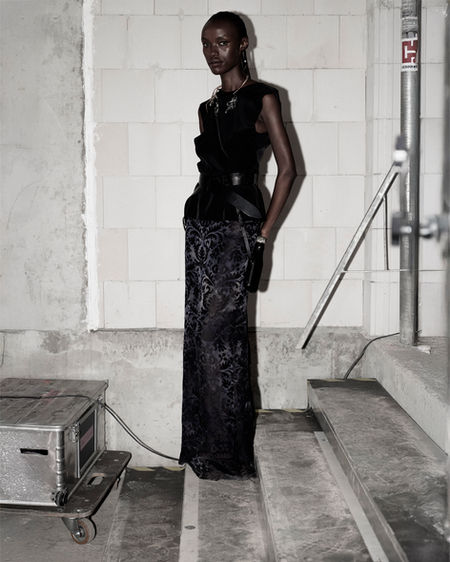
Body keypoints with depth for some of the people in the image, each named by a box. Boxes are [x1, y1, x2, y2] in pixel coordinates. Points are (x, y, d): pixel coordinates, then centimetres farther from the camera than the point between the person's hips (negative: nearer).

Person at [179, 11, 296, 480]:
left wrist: (265, 230, -9)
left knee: (217, 333, -8)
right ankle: (203, 444, 17)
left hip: (235, 225, -7)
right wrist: (200, 210, 8)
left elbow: (287, 168, -6)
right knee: (200, 332, 7)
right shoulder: (207, 108, 18)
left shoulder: (262, 98, -2)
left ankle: (227, 452, 4)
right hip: (201, 221, 7)